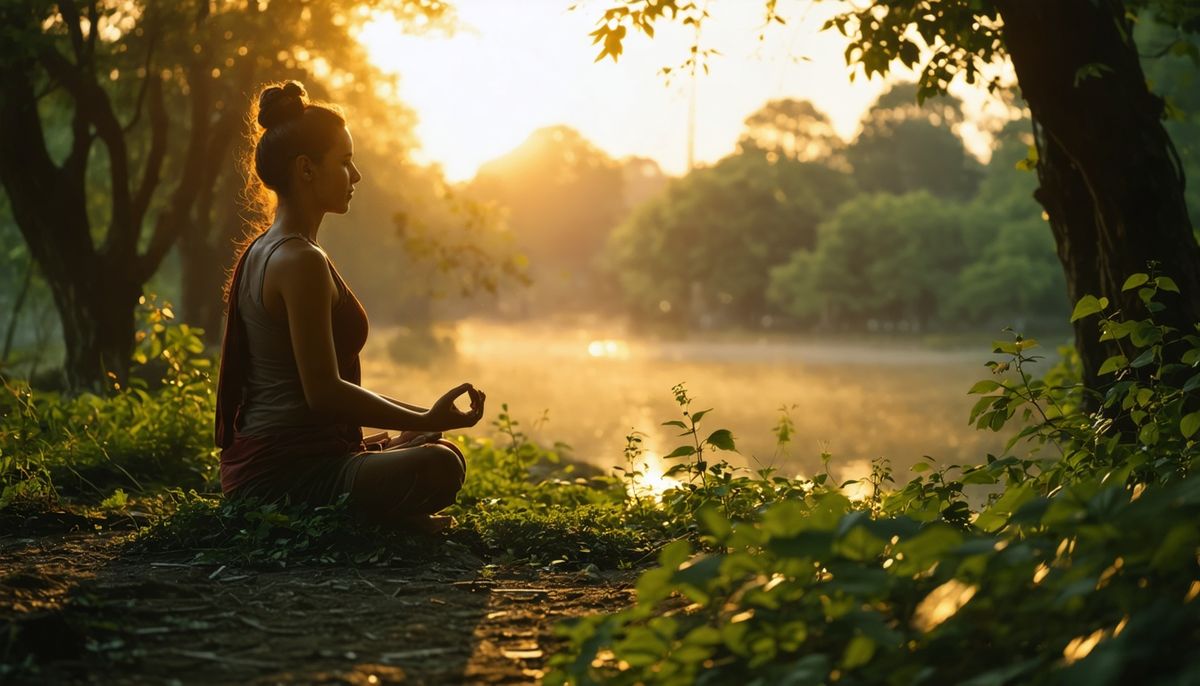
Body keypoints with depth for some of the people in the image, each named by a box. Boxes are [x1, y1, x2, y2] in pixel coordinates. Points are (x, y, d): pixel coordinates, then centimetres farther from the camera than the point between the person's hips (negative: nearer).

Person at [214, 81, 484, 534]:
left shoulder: (261, 252, 16)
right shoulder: (301, 262, -16)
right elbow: (324, 391, -22)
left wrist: (416, 419, 19)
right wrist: (425, 419, -14)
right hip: (284, 476, -11)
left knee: (426, 447, 27)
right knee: (440, 465, -30)